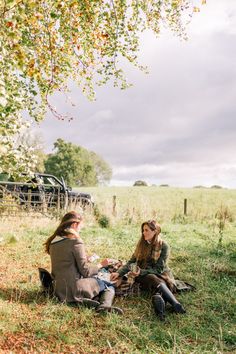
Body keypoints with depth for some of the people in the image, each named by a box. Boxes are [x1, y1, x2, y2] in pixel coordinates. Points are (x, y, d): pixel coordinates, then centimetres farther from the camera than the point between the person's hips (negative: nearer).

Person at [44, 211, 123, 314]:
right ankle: (105, 305, -16)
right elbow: (85, 270, -14)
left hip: (59, 290, 7)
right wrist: (101, 265, 2)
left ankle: (84, 301, -3)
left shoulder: (53, 242, 7)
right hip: (75, 289, -7)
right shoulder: (75, 241, -15)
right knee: (109, 287, 15)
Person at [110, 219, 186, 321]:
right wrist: (119, 273, -11)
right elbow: (131, 262, 4)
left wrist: (141, 272, -22)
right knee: (155, 280, -33)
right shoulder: (142, 244, 4)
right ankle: (176, 305, -48)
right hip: (143, 275, 0)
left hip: (160, 274, 0)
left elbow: (158, 269, -9)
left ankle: (158, 298, -59)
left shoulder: (164, 246, -7)